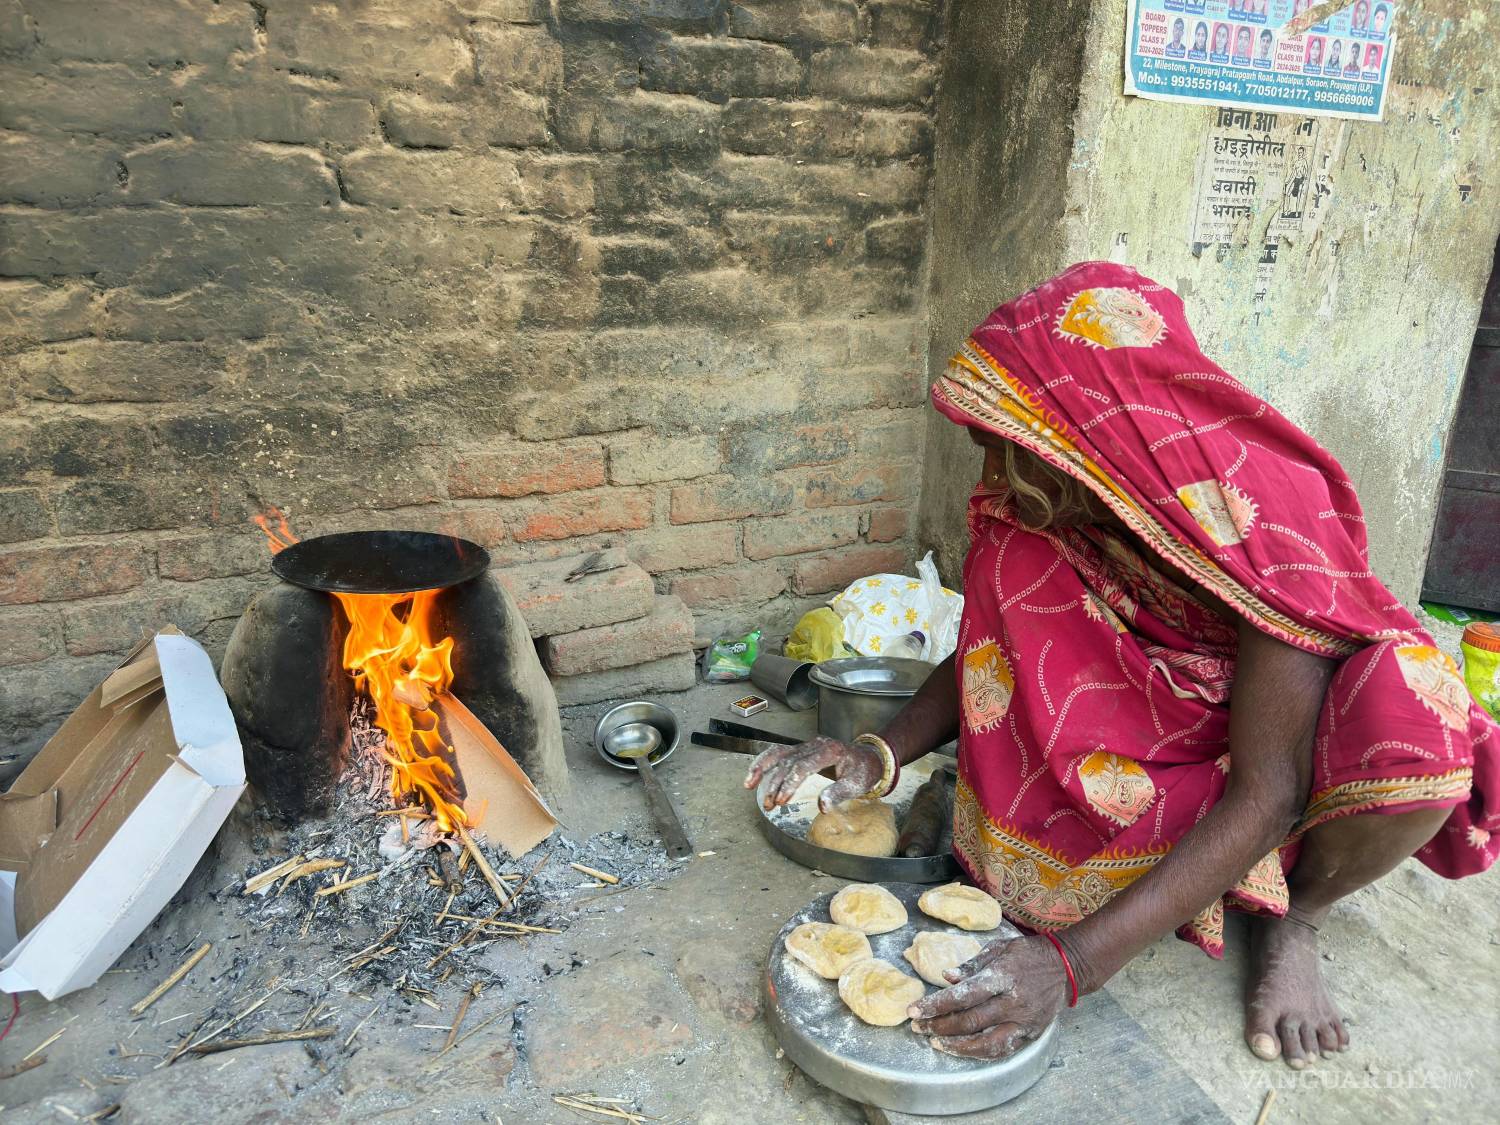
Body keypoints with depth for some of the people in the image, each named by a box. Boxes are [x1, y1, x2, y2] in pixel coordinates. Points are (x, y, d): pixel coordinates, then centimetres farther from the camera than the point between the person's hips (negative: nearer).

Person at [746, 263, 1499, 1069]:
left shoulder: (1270, 517, -30)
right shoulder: (1030, 509, -17)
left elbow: (1267, 797, -32)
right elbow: (984, 655, -3)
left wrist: (1072, 962, -40)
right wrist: (882, 755, -23)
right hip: (1145, 765, 3)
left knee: (1414, 728, -35)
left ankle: (1292, 918, -5)